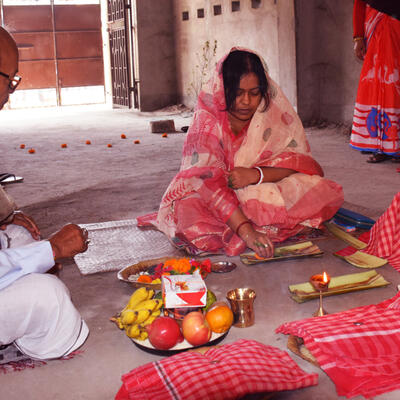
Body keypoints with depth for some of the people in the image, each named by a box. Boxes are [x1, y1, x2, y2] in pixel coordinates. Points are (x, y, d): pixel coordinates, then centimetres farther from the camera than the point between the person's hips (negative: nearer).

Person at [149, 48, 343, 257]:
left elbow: (298, 161, -10)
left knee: (324, 192, -20)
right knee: (187, 209, -34)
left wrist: (256, 175, -29)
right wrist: (247, 232, -44)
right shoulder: (207, 120, -19)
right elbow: (210, 182, -31)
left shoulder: (274, 108, -9)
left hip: (268, 196, 3)